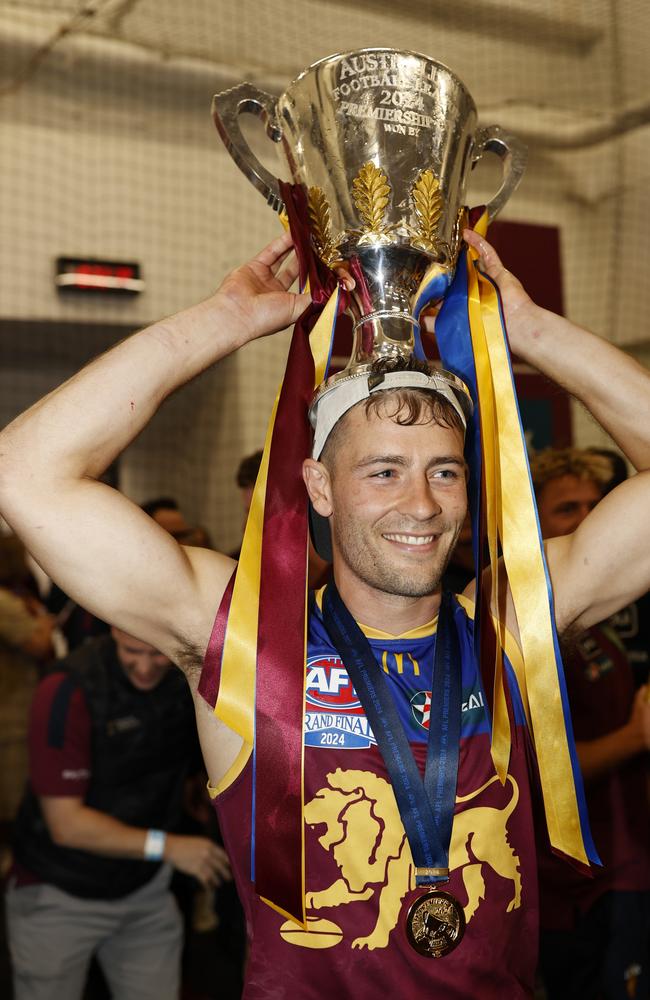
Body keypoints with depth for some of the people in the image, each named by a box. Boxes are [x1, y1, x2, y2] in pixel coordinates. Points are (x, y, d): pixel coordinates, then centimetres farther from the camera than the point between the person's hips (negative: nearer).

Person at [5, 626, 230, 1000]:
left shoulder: (193, 675, -9)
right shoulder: (67, 692, -24)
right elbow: (66, 824, -23)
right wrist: (168, 846, -25)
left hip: (145, 885, 4)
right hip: (60, 896, -4)